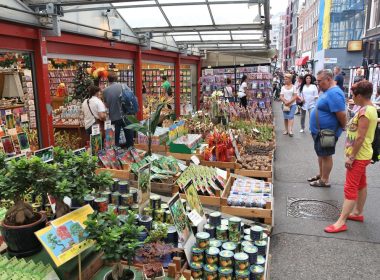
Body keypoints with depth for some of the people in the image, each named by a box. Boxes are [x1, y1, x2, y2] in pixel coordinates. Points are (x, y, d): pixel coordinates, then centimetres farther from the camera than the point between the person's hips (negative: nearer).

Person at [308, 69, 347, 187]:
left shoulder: (334, 93, -24)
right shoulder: (327, 92, 9)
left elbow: (341, 114, -27)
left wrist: (343, 127, -11)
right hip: (320, 131, 10)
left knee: (326, 155, 4)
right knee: (321, 154, 20)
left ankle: (324, 180, 18)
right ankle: (321, 175, 35)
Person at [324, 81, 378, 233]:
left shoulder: (365, 111, -23)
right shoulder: (370, 108, 9)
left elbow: (360, 137, -25)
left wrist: (351, 157, -21)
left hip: (358, 156, -10)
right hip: (362, 155, 10)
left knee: (350, 188, -7)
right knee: (361, 184, 19)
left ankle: (341, 222, -2)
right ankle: (358, 213, 34)